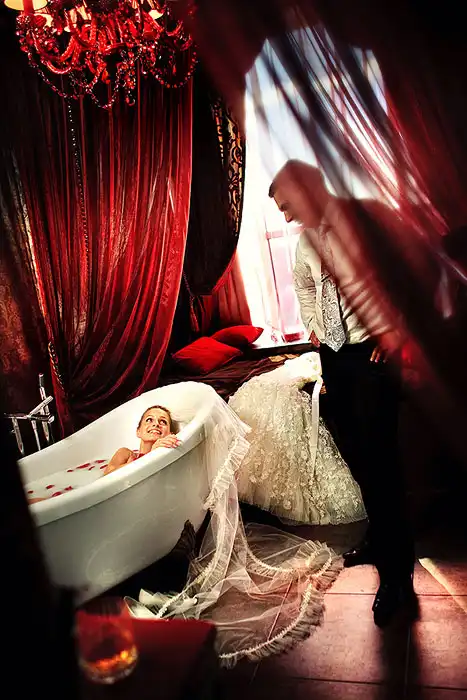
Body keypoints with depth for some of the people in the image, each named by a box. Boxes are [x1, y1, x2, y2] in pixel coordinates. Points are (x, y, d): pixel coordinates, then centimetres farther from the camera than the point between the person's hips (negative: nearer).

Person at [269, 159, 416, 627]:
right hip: (332, 352, 7)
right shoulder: (306, 239, 10)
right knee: (352, 450, 12)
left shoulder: (367, 216, -10)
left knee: (376, 453, -8)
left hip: (373, 348, -7)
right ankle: (381, 537, 32)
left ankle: (395, 571, 4)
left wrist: (394, 328, -14)